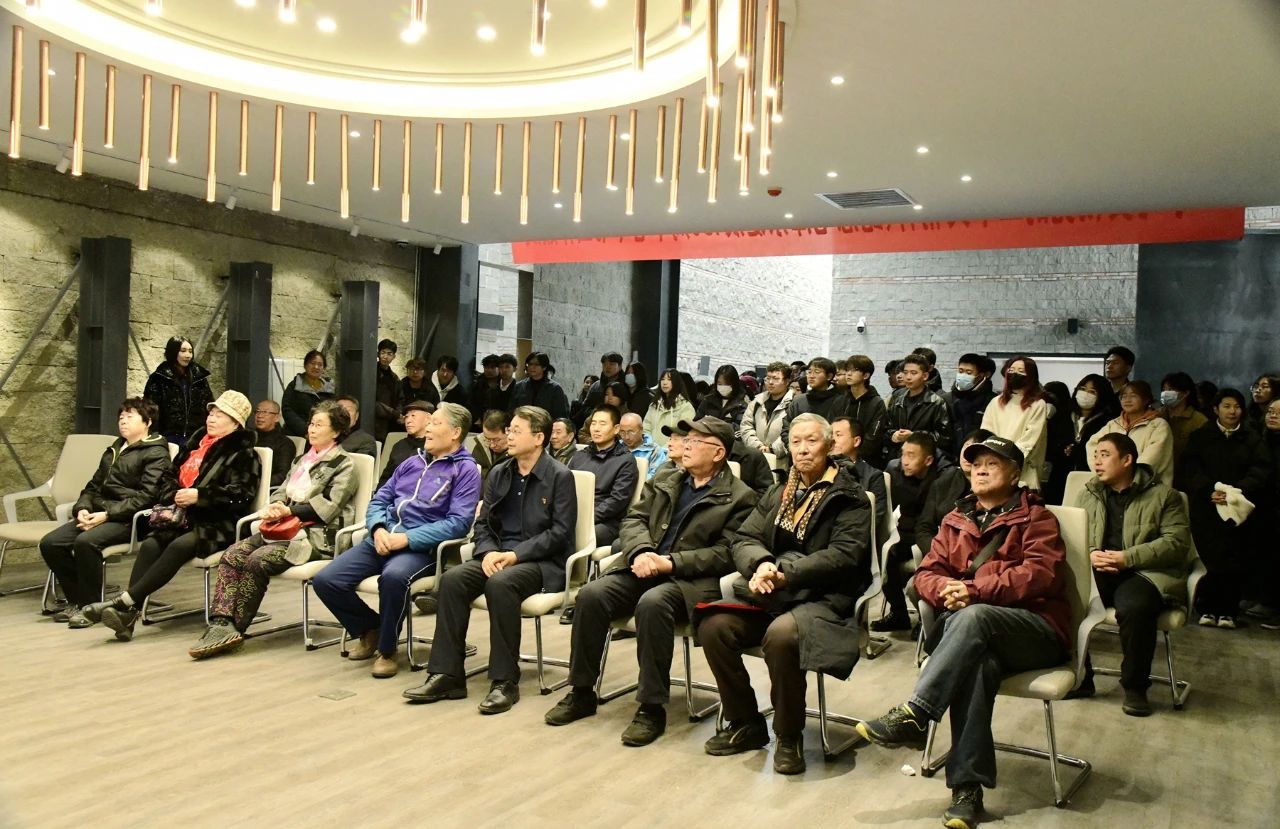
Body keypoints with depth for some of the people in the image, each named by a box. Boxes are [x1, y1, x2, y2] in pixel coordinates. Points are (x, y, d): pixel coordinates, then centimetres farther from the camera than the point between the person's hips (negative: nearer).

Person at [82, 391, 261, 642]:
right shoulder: (194, 444, 21)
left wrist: (199, 496, -19)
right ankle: (129, 612, -35)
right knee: (150, 544, -23)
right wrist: (171, 499, 7)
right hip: (186, 518, 6)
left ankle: (125, 601, -37)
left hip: (219, 525, -6)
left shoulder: (243, 454, 0)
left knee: (180, 546, -33)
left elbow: (242, 494, -12)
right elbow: (174, 478, 29)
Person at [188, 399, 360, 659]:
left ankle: (231, 629, -16)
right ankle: (221, 624, -26)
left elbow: (327, 507, -11)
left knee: (257, 560, -27)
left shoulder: (343, 465, -1)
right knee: (232, 555, -16)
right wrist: (274, 508, -3)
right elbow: (281, 491, 20)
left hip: (318, 536, -7)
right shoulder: (303, 459, 24)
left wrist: (290, 510, -12)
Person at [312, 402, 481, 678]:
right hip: (383, 540, 7)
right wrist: (378, 529, -4)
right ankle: (370, 628, 15)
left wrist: (408, 538, -19)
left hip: (422, 548, -7)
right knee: (325, 580, -11)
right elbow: (379, 501, 20)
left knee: (393, 576, -38)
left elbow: (458, 522, -12)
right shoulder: (412, 463, 22)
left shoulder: (465, 470, 0)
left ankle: (387, 650, -14)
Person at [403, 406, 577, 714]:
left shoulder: (560, 477, -5)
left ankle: (505, 681, -26)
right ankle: (446, 674, -17)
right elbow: (483, 523, 14)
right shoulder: (498, 474, 13)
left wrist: (516, 554, -18)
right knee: (452, 578, -22)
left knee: (500, 583, -35)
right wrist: (489, 551, -8)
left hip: (542, 561, -6)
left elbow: (560, 532, -10)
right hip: (499, 556, 6)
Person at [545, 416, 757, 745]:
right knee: (592, 594, -20)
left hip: (691, 580, -5)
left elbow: (725, 553, -8)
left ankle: (652, 707, -25)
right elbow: (634, 519, 13)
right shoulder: (666, 482, 20)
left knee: (652, 603, -36)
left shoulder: (739, 498, 1)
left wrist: (670, 563, -18)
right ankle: (581, 692, -5)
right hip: (644, 568, 6)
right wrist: (641, 552, -10)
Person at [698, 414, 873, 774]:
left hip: (822, 599, -6)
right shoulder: (777, 494, 19)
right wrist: (760, 565, -13)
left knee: (781, 634, -36)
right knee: (713, 626, -19)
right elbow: (743, 539, 11)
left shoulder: (849, 498, 0)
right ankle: (745, 724, 0)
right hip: (770, 595, 6)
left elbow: (843, 556, -12)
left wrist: (786, 575, -20)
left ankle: (790, 737, -13)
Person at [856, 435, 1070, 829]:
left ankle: (913, 716, -40)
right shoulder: (956, 521, 21)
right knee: (975, 662, -35)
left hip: (1036, 630, -3)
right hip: (978, 633, 3)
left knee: (973, 616, -36)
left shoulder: (1036, 518, 7)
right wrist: (946, 588, -13)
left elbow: (1041, 573, -10)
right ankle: (967, 786, -37)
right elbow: (927, 573, 12)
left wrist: (975, 589, -20)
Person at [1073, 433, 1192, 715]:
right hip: (1097, 573, 4)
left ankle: (1135, 687, -14)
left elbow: (1176, 541, -4)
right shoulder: (1088, 495, 20)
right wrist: (1089, 554, -9)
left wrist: (1127, 558, -15)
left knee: (1134, 607, -37)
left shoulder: (1163, 495, 7)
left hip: (1145, 573, -3)